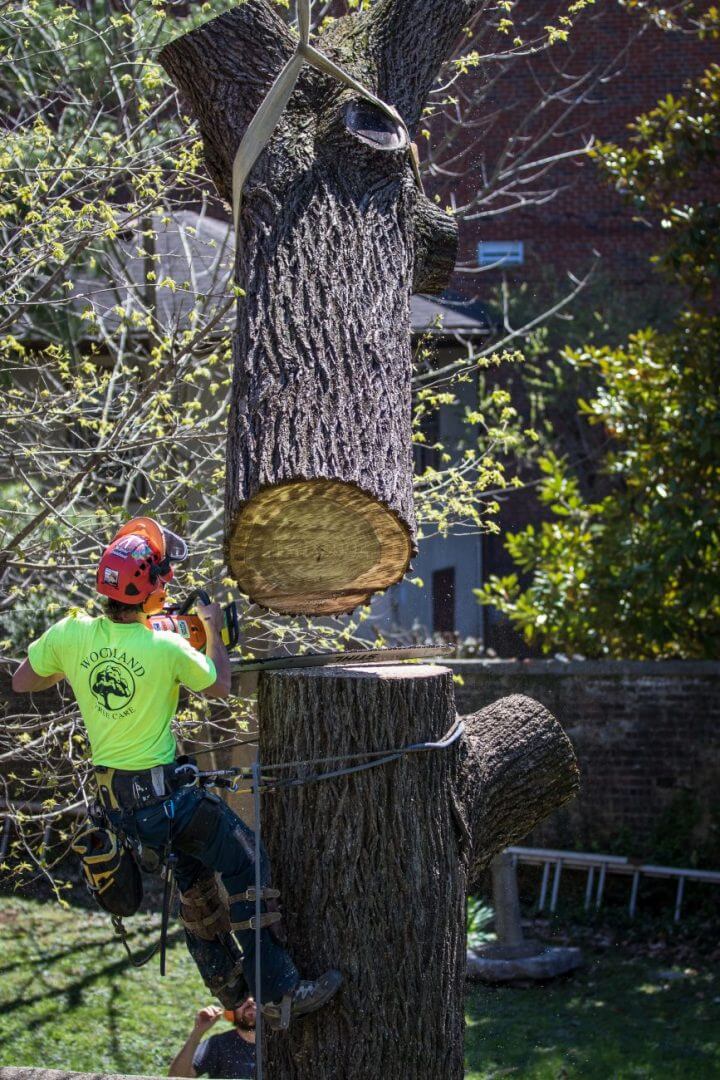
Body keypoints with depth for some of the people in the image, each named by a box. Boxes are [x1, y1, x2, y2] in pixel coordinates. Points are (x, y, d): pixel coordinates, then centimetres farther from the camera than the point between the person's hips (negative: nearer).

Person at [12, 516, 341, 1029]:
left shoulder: (70, 635, -10)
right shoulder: (167, 648, -21)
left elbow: (22, 682, 8)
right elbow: (220, 686, 0)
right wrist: (214, 628, 14)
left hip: (112, 796, 7)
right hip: (163, 791, -7)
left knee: (196, 880, 22)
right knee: (248, 870, 2)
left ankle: (232, 988, 33)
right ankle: (279, 994, -2)